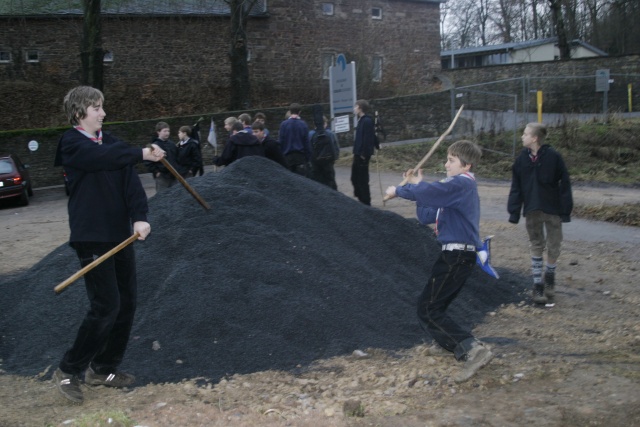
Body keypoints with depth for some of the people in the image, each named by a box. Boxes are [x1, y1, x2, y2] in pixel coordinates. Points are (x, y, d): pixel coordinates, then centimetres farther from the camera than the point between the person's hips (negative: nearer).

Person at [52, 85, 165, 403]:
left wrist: (139, 217, -16)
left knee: (126, 304, 9)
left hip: (119, 234, 7)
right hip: (91, 236, -7)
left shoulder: (111, 142, 11)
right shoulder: (72, 144, -7)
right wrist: (141, 154, -16)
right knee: (106, 306, -9)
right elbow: (104, 159, -27)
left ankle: (103, 368, 24)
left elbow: (130, 180, -2)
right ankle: (68, 370, 8)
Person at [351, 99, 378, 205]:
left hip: (362, 155, -10)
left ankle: (366, 203, 6)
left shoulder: (367, 121, -16)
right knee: (355, 178, 16)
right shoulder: (362, 120, 14)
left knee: (362, 180, -3)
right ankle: (362, 200, 26)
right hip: (358, 154, 10)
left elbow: (368, 139, -21)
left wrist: (364, 154, -21)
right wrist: (357, 153, 16)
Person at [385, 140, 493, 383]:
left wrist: (399, 191, -10)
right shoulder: (458, 187, 19)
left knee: (428, 310, -12)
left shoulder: (462, 184, -12)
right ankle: (464, 349, 27)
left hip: (457, 256, -10)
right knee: (434, 307, 18)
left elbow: (430, 192, -27)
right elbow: (426, 217, 19)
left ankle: (473, 350, -22)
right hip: (458, 255, 10)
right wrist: (416, 186, 10)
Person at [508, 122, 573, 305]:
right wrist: (514, 212, -2)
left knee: (554, 247, 6)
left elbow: (564, 185, -8)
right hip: (532, 211, 3)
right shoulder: (522, 158, -1)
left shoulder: (553, 157, -12)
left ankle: (549, 277, 32)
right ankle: (538, 286, 16)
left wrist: (566, 210, -9)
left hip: (552, 209, -3)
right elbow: (516, 187, 2)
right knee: (536, 247, 9)